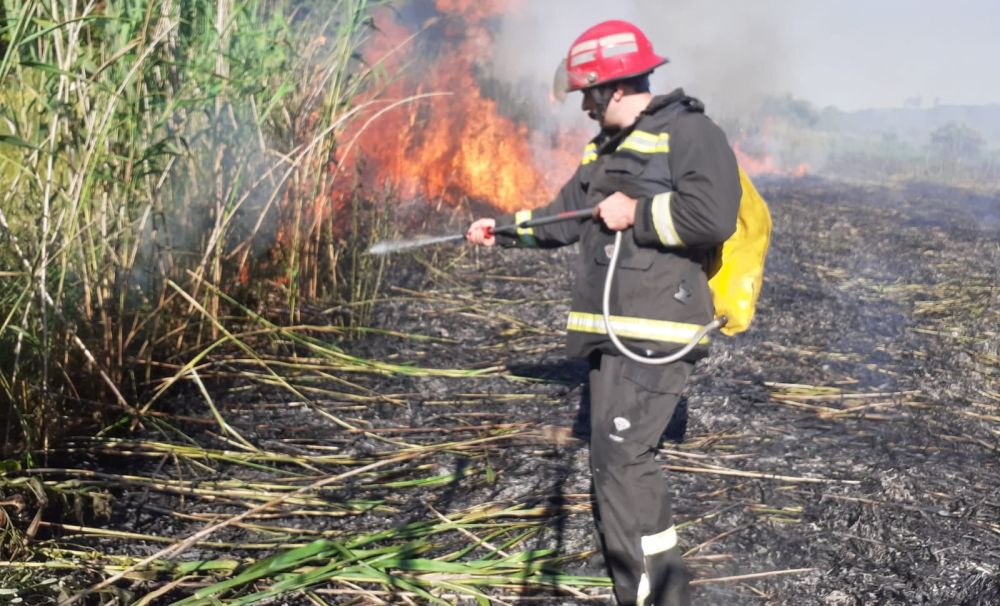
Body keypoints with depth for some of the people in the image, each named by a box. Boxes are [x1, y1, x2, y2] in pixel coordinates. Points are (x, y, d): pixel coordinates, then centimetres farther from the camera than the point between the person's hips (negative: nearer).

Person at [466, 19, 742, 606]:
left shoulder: (689, 133, -9)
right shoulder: (608, 148, 19)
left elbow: (712, 215, -24)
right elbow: (563, 219, 28)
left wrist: (635, 213, -15)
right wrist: (502, 228, 23)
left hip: (656, 332, -9)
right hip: (611, 331, 9)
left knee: (620, 461, -13)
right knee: (625, 462, 12)